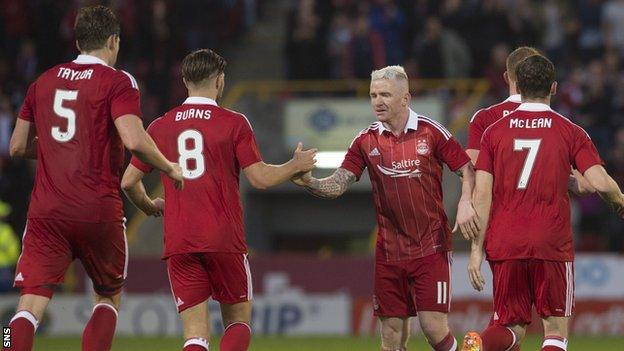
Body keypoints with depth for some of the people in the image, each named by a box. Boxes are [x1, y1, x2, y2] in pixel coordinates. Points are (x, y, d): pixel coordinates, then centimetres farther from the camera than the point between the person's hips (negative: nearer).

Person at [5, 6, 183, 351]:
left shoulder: (44, 81, 13)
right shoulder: (117, 81, -2)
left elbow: (18, 147, 18)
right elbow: (134, 140, -17)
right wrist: (170, 168, 0)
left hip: (46, 211, 3)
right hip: (98, 212, -3)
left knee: (30, 305, -6)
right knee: (108, 297, 18)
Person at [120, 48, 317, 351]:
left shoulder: (160, 127, 7)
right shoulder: (234, 123, -2)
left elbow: (128, 181, 9)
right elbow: (260, 178, -5)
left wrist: (149, 207, 29)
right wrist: (296, 166, 13)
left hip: (178, 243, 2)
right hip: (225, 240, -2)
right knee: (238, 319, 14)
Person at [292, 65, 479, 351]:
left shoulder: (431, 132, -3)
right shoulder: (366, 141, 4)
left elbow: (466, 169, 2)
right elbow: (337, 185, -1)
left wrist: (465, 203, -15)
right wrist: (308, 182, -20)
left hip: (431, 248, -3)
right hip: (389, 251, 3)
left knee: (434, 327, -10)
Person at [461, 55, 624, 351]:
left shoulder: (494, 132, 6)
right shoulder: (570, 132, 0)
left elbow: (482, 194, 1)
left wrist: (476, 250, 2)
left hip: (504, 247, 2)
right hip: (552, 246, -2)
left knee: (511, 327, 11)